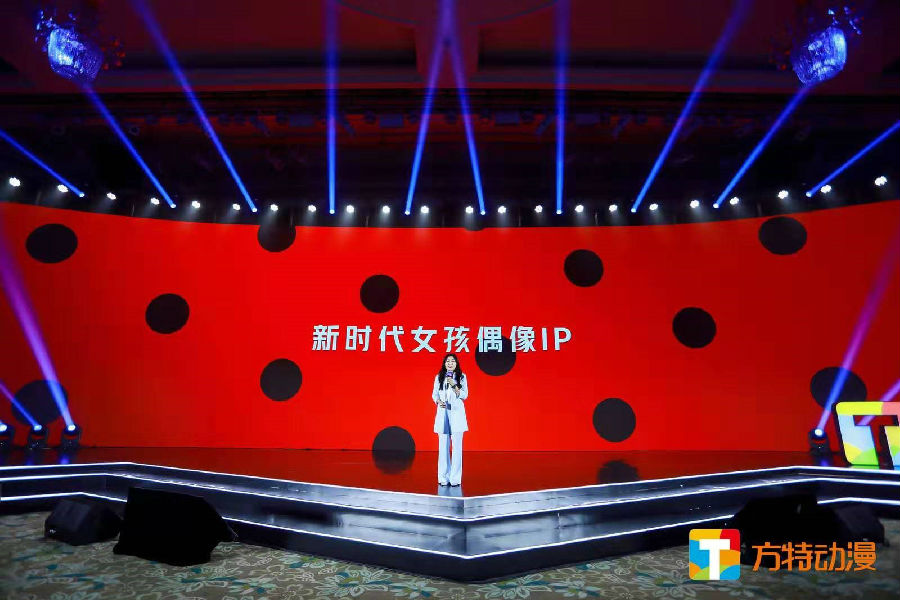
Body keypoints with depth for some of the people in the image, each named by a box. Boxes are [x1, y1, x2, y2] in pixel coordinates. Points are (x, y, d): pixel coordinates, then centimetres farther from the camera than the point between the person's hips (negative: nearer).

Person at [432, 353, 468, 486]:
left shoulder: (462, 377, 6)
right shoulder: (439, 377, 10)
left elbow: (464, 395, 1)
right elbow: (434, 394, 11)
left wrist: (454, 385, -12)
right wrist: (438, 401, -10)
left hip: (457, 412, -1)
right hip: (443, 412, 1)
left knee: (457, 445, -3)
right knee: (443, 445, 2)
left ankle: (455, 478, 2)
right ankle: (443, 477, 9)